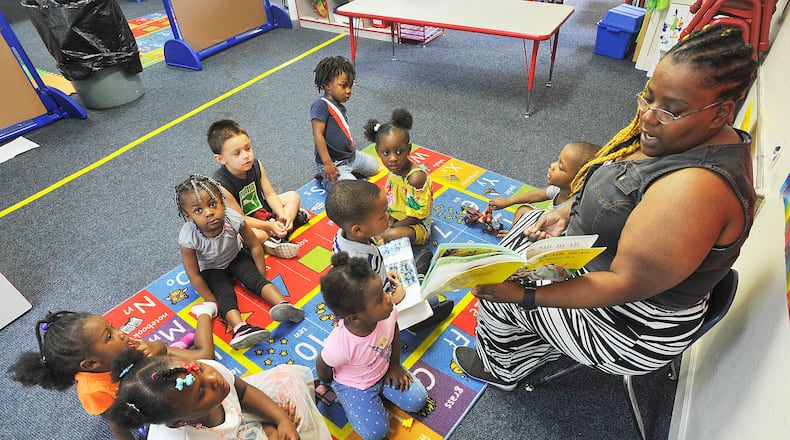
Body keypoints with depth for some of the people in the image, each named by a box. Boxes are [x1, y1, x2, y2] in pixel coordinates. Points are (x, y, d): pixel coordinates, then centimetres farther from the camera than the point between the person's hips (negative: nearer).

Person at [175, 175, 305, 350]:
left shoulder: (233, 219, -32)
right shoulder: (188, 237, -34)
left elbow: (254, 246, -15)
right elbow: (194, 275, -22)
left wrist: (262, 276, -11)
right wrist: (212, 302, -18)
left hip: (236, 256, 1)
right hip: (211, 269, -1)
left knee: (255, 278, -22)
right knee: (225, 295, -24)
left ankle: (283, 304, -38)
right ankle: (240, 328, -43)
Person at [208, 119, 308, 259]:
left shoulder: (255, 165, -13)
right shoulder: (221, 185, -30)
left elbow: (270, 195, -5)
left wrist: (282, 215, -20)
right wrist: (269, 226, -26)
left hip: (262, 208, 7)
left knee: (293, 196, 1)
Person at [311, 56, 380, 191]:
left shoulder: (339, 106, 8)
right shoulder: (321, 105, -20)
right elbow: (318, 135, -25)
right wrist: (327, 163, -28)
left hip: (351, 156, 10)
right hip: (335, 163, -10)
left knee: (374, 166, 23)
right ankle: (326, 179, 1)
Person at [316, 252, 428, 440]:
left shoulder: (388, 313, -32)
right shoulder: (339, 346, -43)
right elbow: (322, 366, -19)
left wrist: (395, 365, 1)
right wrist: (330, 386, 2)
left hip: (384, 369, 4)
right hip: (353, 384, -4)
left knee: (417, 401, 3)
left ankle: (378, 388, 22)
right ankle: (343, 397, 16)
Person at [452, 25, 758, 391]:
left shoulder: (693, 189, -35)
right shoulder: (681, 136, -6)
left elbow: (626, 284, -32)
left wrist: (521, 294, -33)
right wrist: (571, 214, -4)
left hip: (633, 328, -9)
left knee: (498, 295, 1)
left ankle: (501, 369, 36)